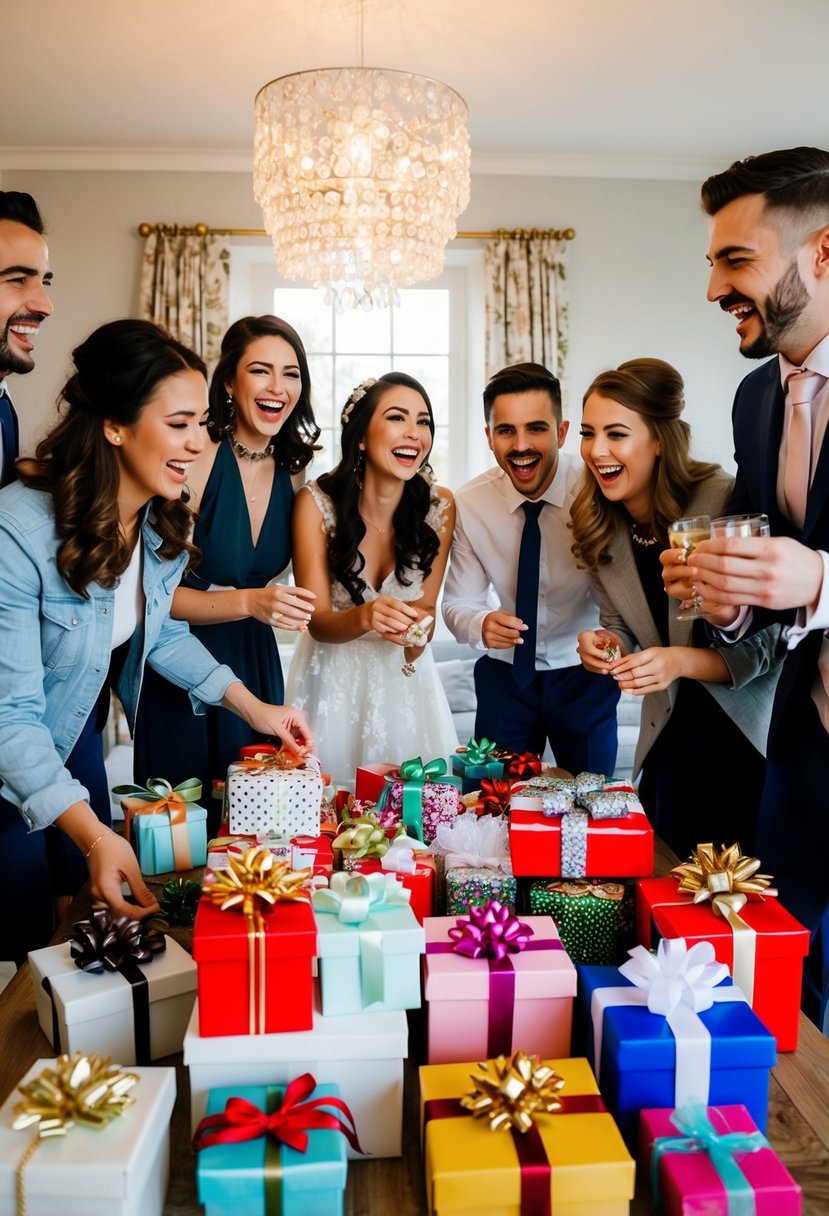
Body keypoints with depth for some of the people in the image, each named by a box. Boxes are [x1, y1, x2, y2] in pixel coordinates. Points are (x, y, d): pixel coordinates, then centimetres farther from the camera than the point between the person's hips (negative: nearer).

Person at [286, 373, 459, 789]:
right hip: (334, 678, -2)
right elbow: (318, 621, -14)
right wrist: (365, 617, -35)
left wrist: (415, 635, -22)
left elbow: (425, 606, 0)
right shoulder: (317, 502, -16)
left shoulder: (439, 506, -10)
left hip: (405, 678, 2)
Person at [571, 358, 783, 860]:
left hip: (752, 741, -4)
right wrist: (606, 646, -14)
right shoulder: (601, 531, -3)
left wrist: (682, 660, -29)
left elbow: (767, 643, -15)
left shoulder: (727, 502, -21)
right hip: (669, 741, 5)